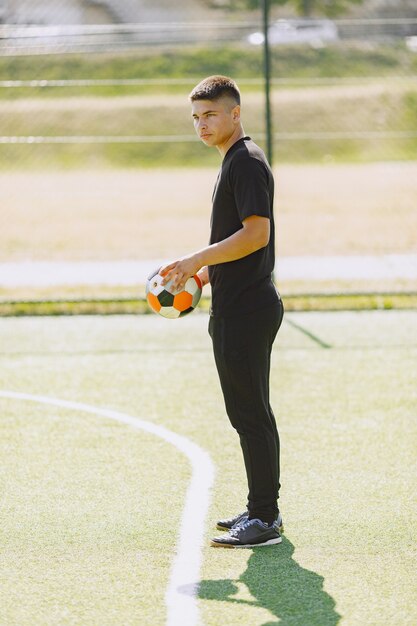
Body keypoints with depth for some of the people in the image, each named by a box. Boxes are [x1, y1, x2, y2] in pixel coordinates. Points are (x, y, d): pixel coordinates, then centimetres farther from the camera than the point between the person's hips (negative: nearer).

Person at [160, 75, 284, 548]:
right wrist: (205, 272, 16)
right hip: (235, 309, 11)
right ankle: (262, 508, 21)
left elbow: (257, 233, -23)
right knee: (251, 414, 14)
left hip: (246, 310, -11)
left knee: (250, 415, -8)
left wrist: (197, 259, -21)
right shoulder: (234, 161, 18)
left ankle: (264, 519, -5)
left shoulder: (248, 162, -14)